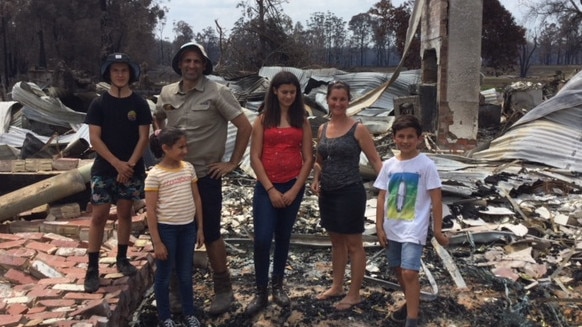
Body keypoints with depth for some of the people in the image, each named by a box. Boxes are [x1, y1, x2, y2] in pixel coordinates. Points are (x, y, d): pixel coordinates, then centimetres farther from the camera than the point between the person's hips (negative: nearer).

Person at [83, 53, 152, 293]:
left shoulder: (139, 104, 1)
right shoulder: (98, 104, -1)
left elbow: (143, 138, -2)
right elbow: (94, 139, -6)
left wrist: (130, 164, -12)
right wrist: (117, 163, -15)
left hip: (132, 169, 1)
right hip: (104, 169, -1)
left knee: (125, 213, 10)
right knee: (99, 216, -3)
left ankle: (122, 258, 23)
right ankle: (92, 268, 2)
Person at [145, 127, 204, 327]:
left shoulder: (189, 168, 2)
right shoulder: (155, 175, -13)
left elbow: (196, 198, 9)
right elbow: (150, 210, -12)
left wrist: (200, 228, 8)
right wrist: (157, 242, -13)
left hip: (188, 227, 5)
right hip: (166, 229, -4)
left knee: (186, 274, 16)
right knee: (164, 275, 11)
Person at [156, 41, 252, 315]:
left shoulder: (217, 92, -11)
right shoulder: (167, 93, 3)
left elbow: (245, 127, -10)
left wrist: (232, 163, -10)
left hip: (206, 175, -5)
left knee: (211, 234, 3)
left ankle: (223, 289, 19)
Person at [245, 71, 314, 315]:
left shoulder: (302, 121, 5)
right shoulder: (263, 119, 0)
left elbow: (308, 159, 1)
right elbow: (255, 158, -5)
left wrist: (295, 190, -8)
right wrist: (270, 189, -11)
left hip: (293, 186, 2)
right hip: (266, 187, -2)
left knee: (283, 237, 12)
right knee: (262, 239, -7)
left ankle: (277, 286, 27)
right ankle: (261, 292, 7)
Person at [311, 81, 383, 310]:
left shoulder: (358, 129, -9)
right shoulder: (323, 129, 7)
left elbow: (375, 160, -9)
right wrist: (316, 179, -1)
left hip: (350, 193, -6)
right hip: (327, 193, 6)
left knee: (353, 244, 4)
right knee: (337, 241, 18)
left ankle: (354, 294, 15)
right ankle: (337, 287, 31)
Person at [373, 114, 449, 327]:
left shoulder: (426, 165, -10)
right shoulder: (389, 165, 2)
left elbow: (436, 198, -7)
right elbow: (382, 197, 5)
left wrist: (437, 229, -7)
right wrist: (379, 227, 3)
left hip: (414, 229, -5)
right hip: (392, 228, 6)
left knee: (409, 272, -14)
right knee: (398, 270, 18)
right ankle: (411, 303, 41)